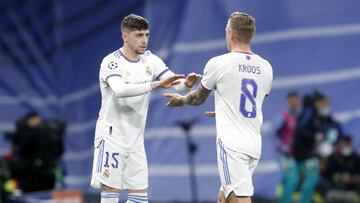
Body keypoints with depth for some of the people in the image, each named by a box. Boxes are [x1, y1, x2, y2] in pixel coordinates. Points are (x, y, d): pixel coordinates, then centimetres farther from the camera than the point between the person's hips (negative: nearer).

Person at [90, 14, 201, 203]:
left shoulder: (150, 60, 6)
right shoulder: (111, 62, -14)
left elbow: (173, 82, -3)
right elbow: (120, 90, -33)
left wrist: (186, 83, -27)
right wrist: (156, 84, -41)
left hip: (136, 140, 6)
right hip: (111, 136, -6)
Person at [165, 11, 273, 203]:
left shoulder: (218, 63, -6)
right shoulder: (265, 67, 10)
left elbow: (198, 99, 12)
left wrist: (182, 99, 35)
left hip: (231, 144, -7)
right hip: (255, 145, 7)